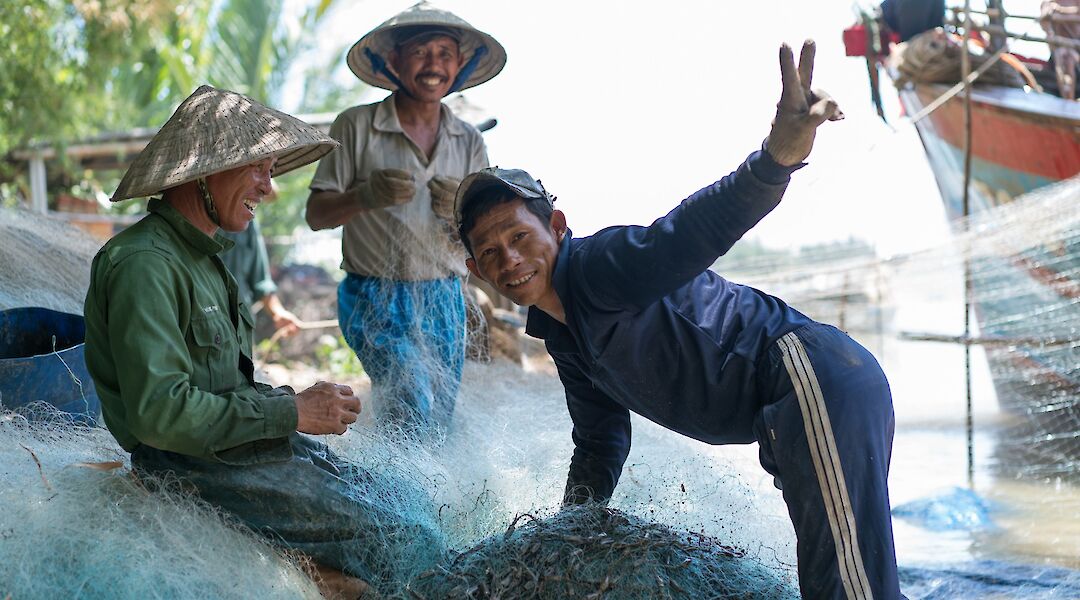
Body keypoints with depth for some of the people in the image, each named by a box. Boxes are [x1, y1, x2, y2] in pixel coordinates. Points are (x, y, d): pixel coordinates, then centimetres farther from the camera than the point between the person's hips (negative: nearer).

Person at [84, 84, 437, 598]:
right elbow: (159, 410, -25)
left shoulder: (201, 256, 18)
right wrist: (291, 412, -19)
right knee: (407, 548, -18)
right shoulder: (145, 264, -17)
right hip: (194, 468, -10)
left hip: (248, 443, 11)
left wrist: (300, 401, 3)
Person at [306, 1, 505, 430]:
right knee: (414, 410, -18)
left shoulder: (469, 142, 6)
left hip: (443, 300, 5)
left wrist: (459, 213, -19)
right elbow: (317, 215, -6)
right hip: (375, 298, -4)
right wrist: (365, 196, -26)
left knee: (439, 425, 9)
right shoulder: (356, 126, -5)